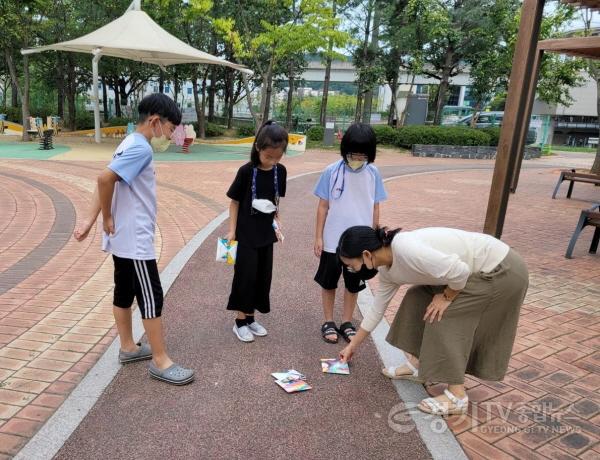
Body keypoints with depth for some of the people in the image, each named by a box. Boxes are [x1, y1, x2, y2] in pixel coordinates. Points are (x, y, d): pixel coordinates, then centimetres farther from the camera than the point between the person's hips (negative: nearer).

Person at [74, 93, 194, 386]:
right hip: (135, 239, -10)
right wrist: (107, 218, -15)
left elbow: (105, 183, 9)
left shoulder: (130, 145, 13)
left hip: (124, 237, 10)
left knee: (124, 292, 17)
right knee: (152, 297, -3)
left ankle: (128, 348, 31)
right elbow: (105, 179, -27)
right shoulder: (141, 147, -18)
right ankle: (160, 362, 6)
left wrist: (91, 221, 2)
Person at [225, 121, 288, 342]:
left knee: (263, 275, 11)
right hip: (247, 233, -5)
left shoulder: (280, 171, -2)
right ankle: (240, 321, 15)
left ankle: (250, 318, 26)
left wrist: (277, 221, 4)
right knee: (246, 275, 0)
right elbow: (235, 202, -7)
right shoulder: (247, 171, -14)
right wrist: (232, 231, -9)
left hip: (266, 232, 5)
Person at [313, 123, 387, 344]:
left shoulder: (373, 173, -6)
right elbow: (323, 206, -5)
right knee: (329, 283, 13)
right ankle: (328, 322, 31)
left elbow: (375, 208, 3)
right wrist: (318, 237, -4)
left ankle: (346, 323, 32)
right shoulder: (332, 171, -11)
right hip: (333, 241, -1)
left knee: (353, 284, 15)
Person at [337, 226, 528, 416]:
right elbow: (377, 310, 12)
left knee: (442, 317, -9)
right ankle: (418, 365, 21)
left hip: (502, 270, -8)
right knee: (419, 300, 7)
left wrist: (446, 297, -13)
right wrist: (353, 346, 20)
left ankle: (457, 397, 1)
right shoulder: (388, 269, 0)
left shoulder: (405, 249, -30)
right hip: (476, 270, 9)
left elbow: (460, 271, -31)